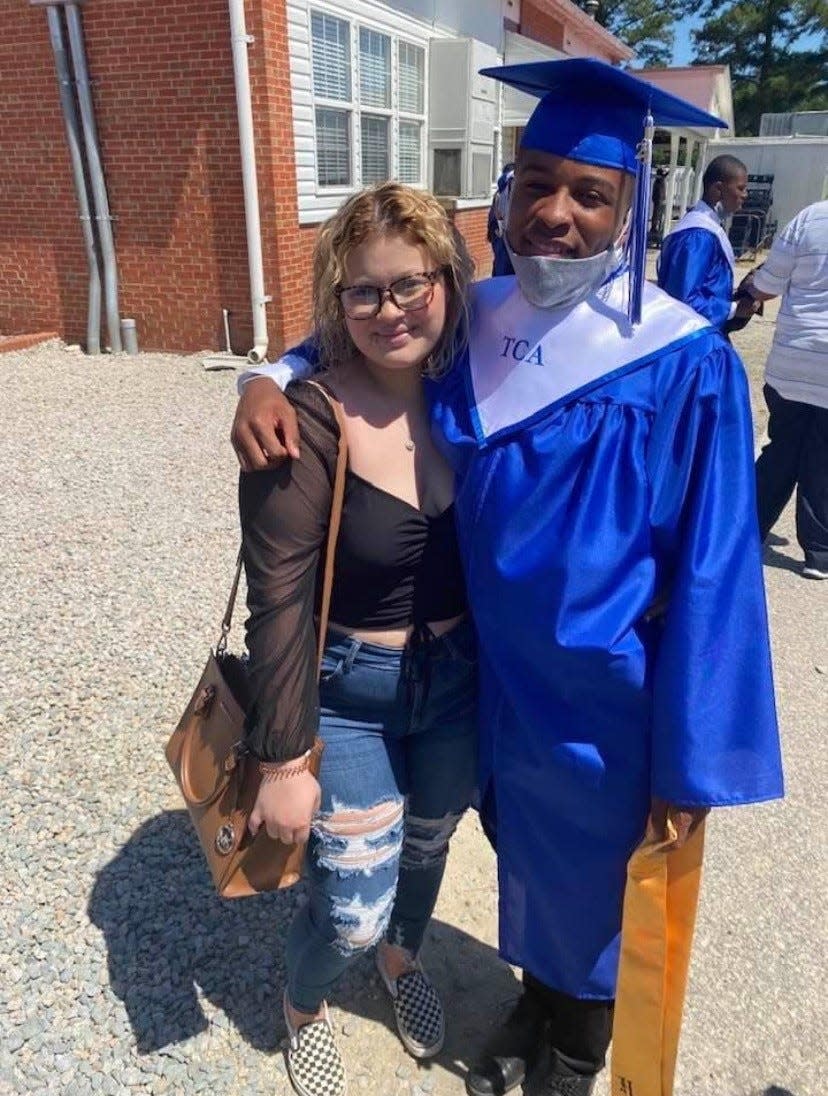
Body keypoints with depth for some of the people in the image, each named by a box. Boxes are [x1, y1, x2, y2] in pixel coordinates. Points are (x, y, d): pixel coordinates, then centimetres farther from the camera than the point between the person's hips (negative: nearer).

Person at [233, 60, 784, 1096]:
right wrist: (271, 377, -12)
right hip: (497, 674, 4)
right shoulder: (472, 320, -6)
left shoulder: (684, 367, -20)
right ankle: (536, 998, 59)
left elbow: (711, 573, -17)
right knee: (522, 849, 26)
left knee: (594, 873, 21)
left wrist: (691, 764, -13)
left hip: (609, 700, -4)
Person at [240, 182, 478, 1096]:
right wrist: (283, 760, -16)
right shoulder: (306, 423, -22)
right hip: (347, 696, -4)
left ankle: (401, 957, 60)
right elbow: (277, 605, -19)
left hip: (460, 680, 5)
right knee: (352, 906, 6)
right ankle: (302, 1004, 44)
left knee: (426, 844, 26)